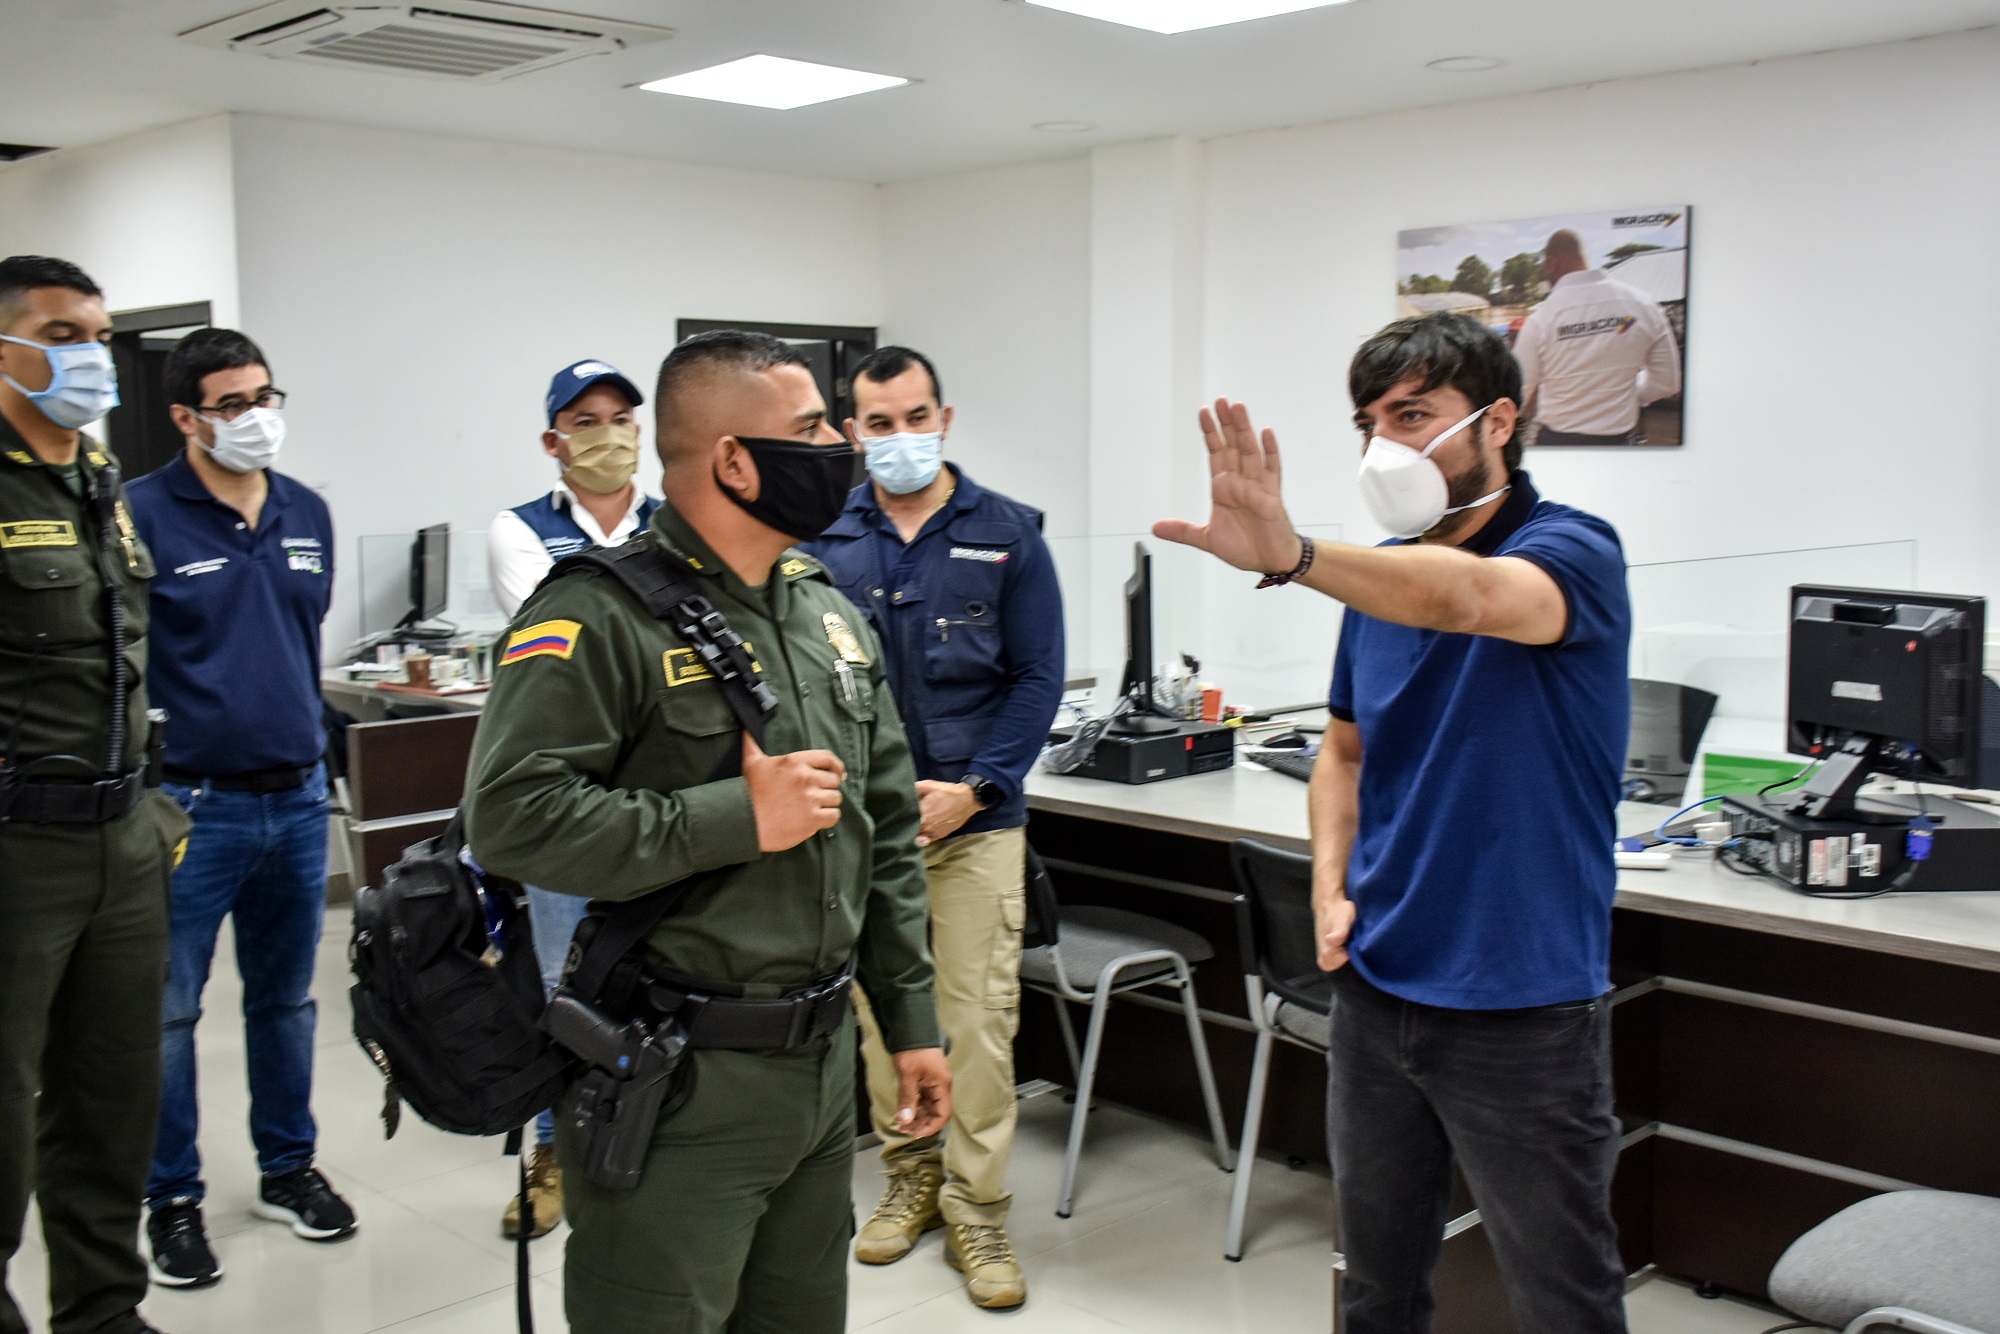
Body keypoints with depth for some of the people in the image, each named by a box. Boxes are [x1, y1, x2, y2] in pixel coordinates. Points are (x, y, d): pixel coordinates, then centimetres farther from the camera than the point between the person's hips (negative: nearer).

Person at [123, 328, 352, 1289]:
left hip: (298, 801, 5)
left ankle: (287, 1168, 31)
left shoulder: (309, 515, 8)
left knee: (286, 997, 16)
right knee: (168, 1012, 6)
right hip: (192, 806, -5)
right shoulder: (142, 515, -10)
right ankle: (172, 1199, 20)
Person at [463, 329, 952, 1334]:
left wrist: (912, 1020, 14)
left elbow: (887, 832, 14)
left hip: (823, 1066, 7)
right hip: (673, 1083, -7)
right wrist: (739, 819, -22)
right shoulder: (601, 617, -14)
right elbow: (511, 814, -24)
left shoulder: (829, 612, 11)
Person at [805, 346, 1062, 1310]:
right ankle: (909, 1178, 29)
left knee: (980, 1019, 0)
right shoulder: (824, 542, 3)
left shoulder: (1007, 534, 0)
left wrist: (972, 789, -9)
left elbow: (1038, 677, -1)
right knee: (879, 1009, 10)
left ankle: (976, 1212, 14)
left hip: (974, 822, -1)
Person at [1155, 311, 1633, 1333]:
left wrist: (1291, 555, -54)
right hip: (1377, 985, 6)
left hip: (1521, 1007, -6)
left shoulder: (1572, 551, -14)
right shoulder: (1384, 574, 6)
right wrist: (1331, 890, 1)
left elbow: (1464, 597, -37)